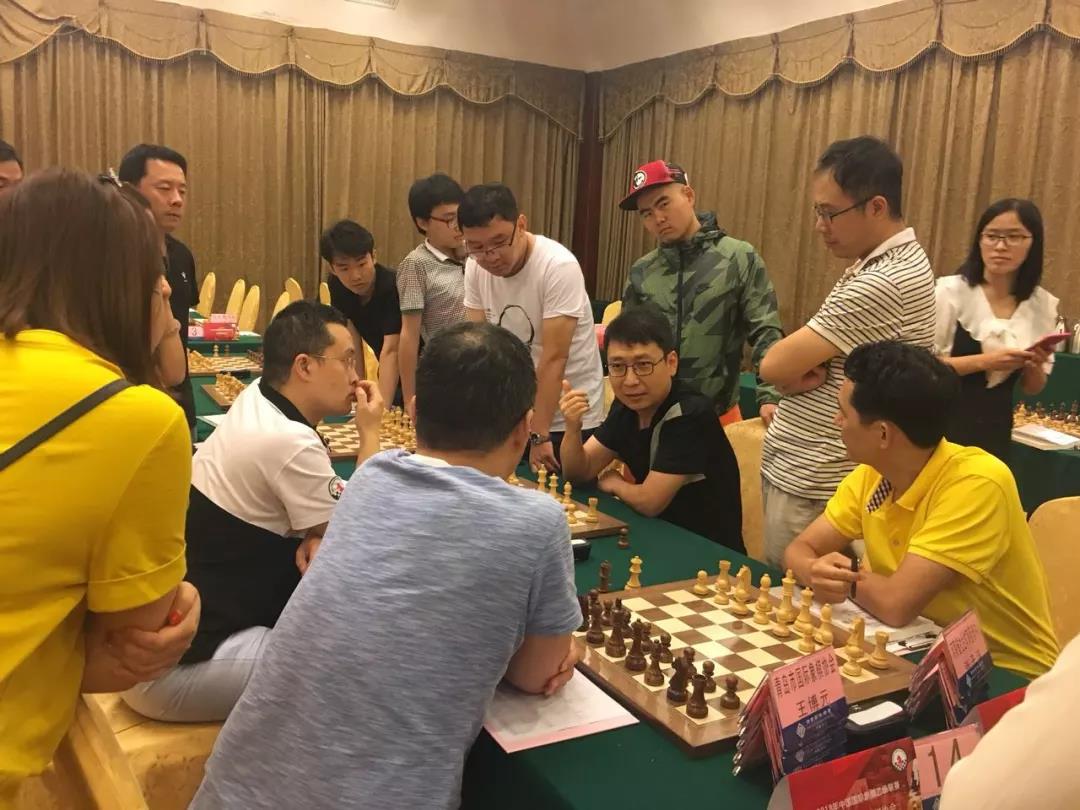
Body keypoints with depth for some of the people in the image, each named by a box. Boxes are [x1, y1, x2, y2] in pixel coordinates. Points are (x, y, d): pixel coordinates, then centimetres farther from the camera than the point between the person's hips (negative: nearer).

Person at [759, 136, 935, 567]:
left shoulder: (883, 283, -24)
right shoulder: (889, 262, 10)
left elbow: (775, 365, -23)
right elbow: (794, 362, 13)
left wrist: (798, 372, -3)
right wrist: (806, 369, -8)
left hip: (810, 486, -10)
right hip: (806, 473, 10)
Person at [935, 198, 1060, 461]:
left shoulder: (1043, 305, 3)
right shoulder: (951, 290, -10)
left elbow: (1033, 388, 10)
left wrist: (1035, 366, -10)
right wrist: (984, 361, -21)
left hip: (996, 430, 4)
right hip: (944, 424, -4)